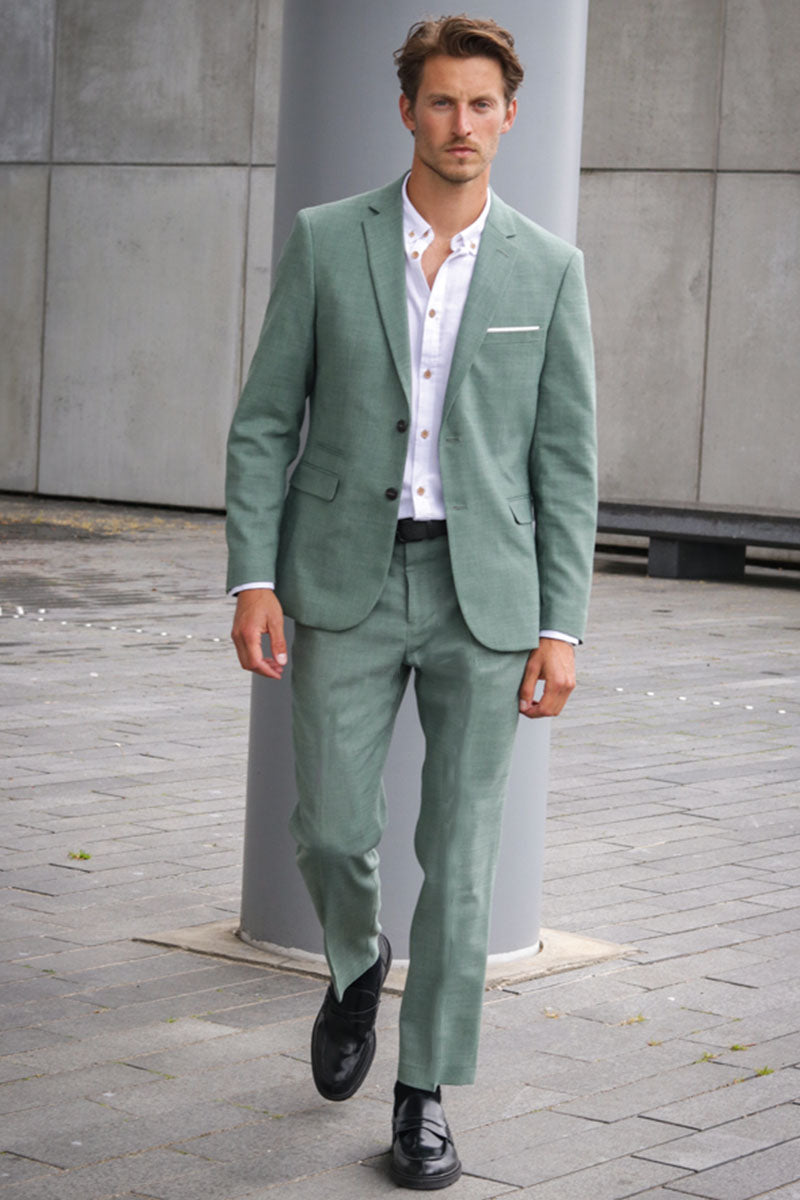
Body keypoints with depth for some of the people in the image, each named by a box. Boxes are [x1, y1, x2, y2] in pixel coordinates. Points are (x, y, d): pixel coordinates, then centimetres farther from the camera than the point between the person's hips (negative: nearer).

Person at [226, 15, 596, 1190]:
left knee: (460, 851, 0)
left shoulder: (547, 268, 2)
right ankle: (357, 963, 34)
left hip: (484, 589, 0)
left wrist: (561, 627, -4)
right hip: (348, 580, 0)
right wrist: (254, 580, -8)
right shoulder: (327, 241, 1)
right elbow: (265, 422, 2)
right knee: (332, 829, -1)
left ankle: (425, 1095, 11)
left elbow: (564, 461, 2)